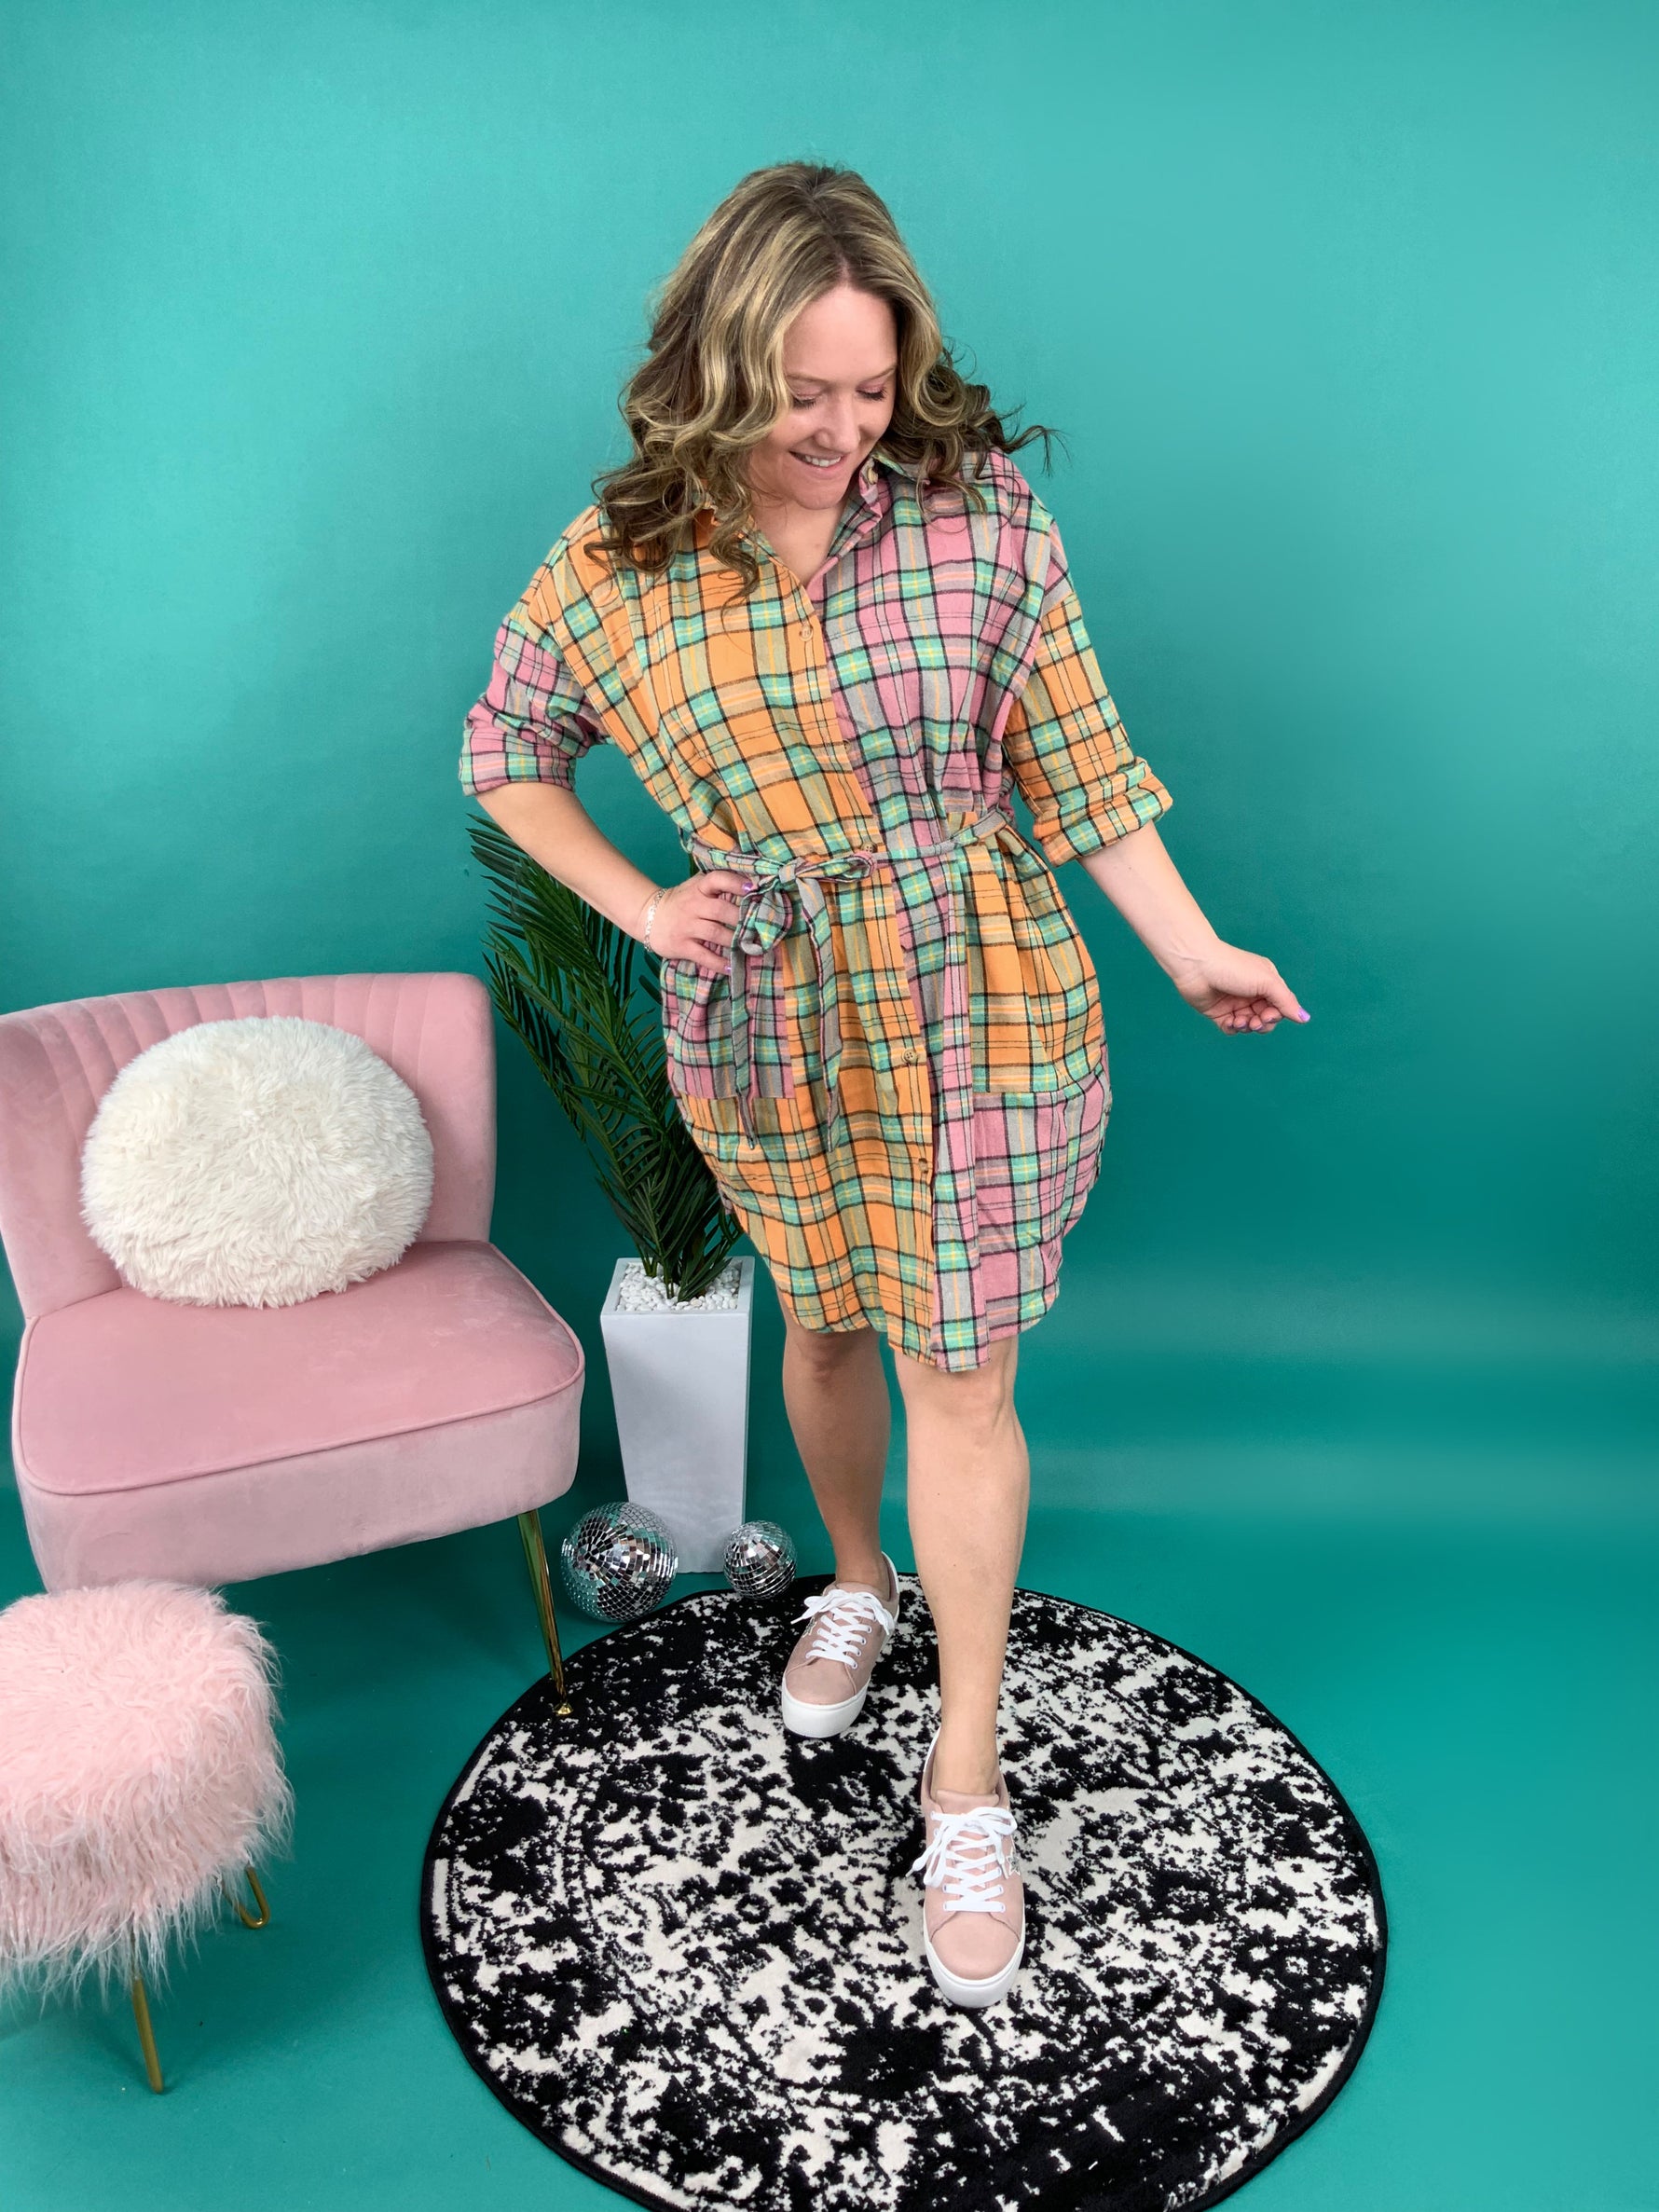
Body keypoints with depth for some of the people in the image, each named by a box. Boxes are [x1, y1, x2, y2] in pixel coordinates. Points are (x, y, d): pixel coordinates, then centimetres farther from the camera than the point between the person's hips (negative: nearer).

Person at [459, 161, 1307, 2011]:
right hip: (770, 1027, 2)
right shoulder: (614, 566, -6)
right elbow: (504, 752, 9)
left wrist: (1191, 948, -4)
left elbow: (1073, 754, -2)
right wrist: (641, 909, -2)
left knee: (960, 1374, 1)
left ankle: (968, 1778, 16)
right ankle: (856, 1582, 49)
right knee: (826, 1325, 20)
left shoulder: (977, 505, -8)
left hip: (981, 1006, -1)